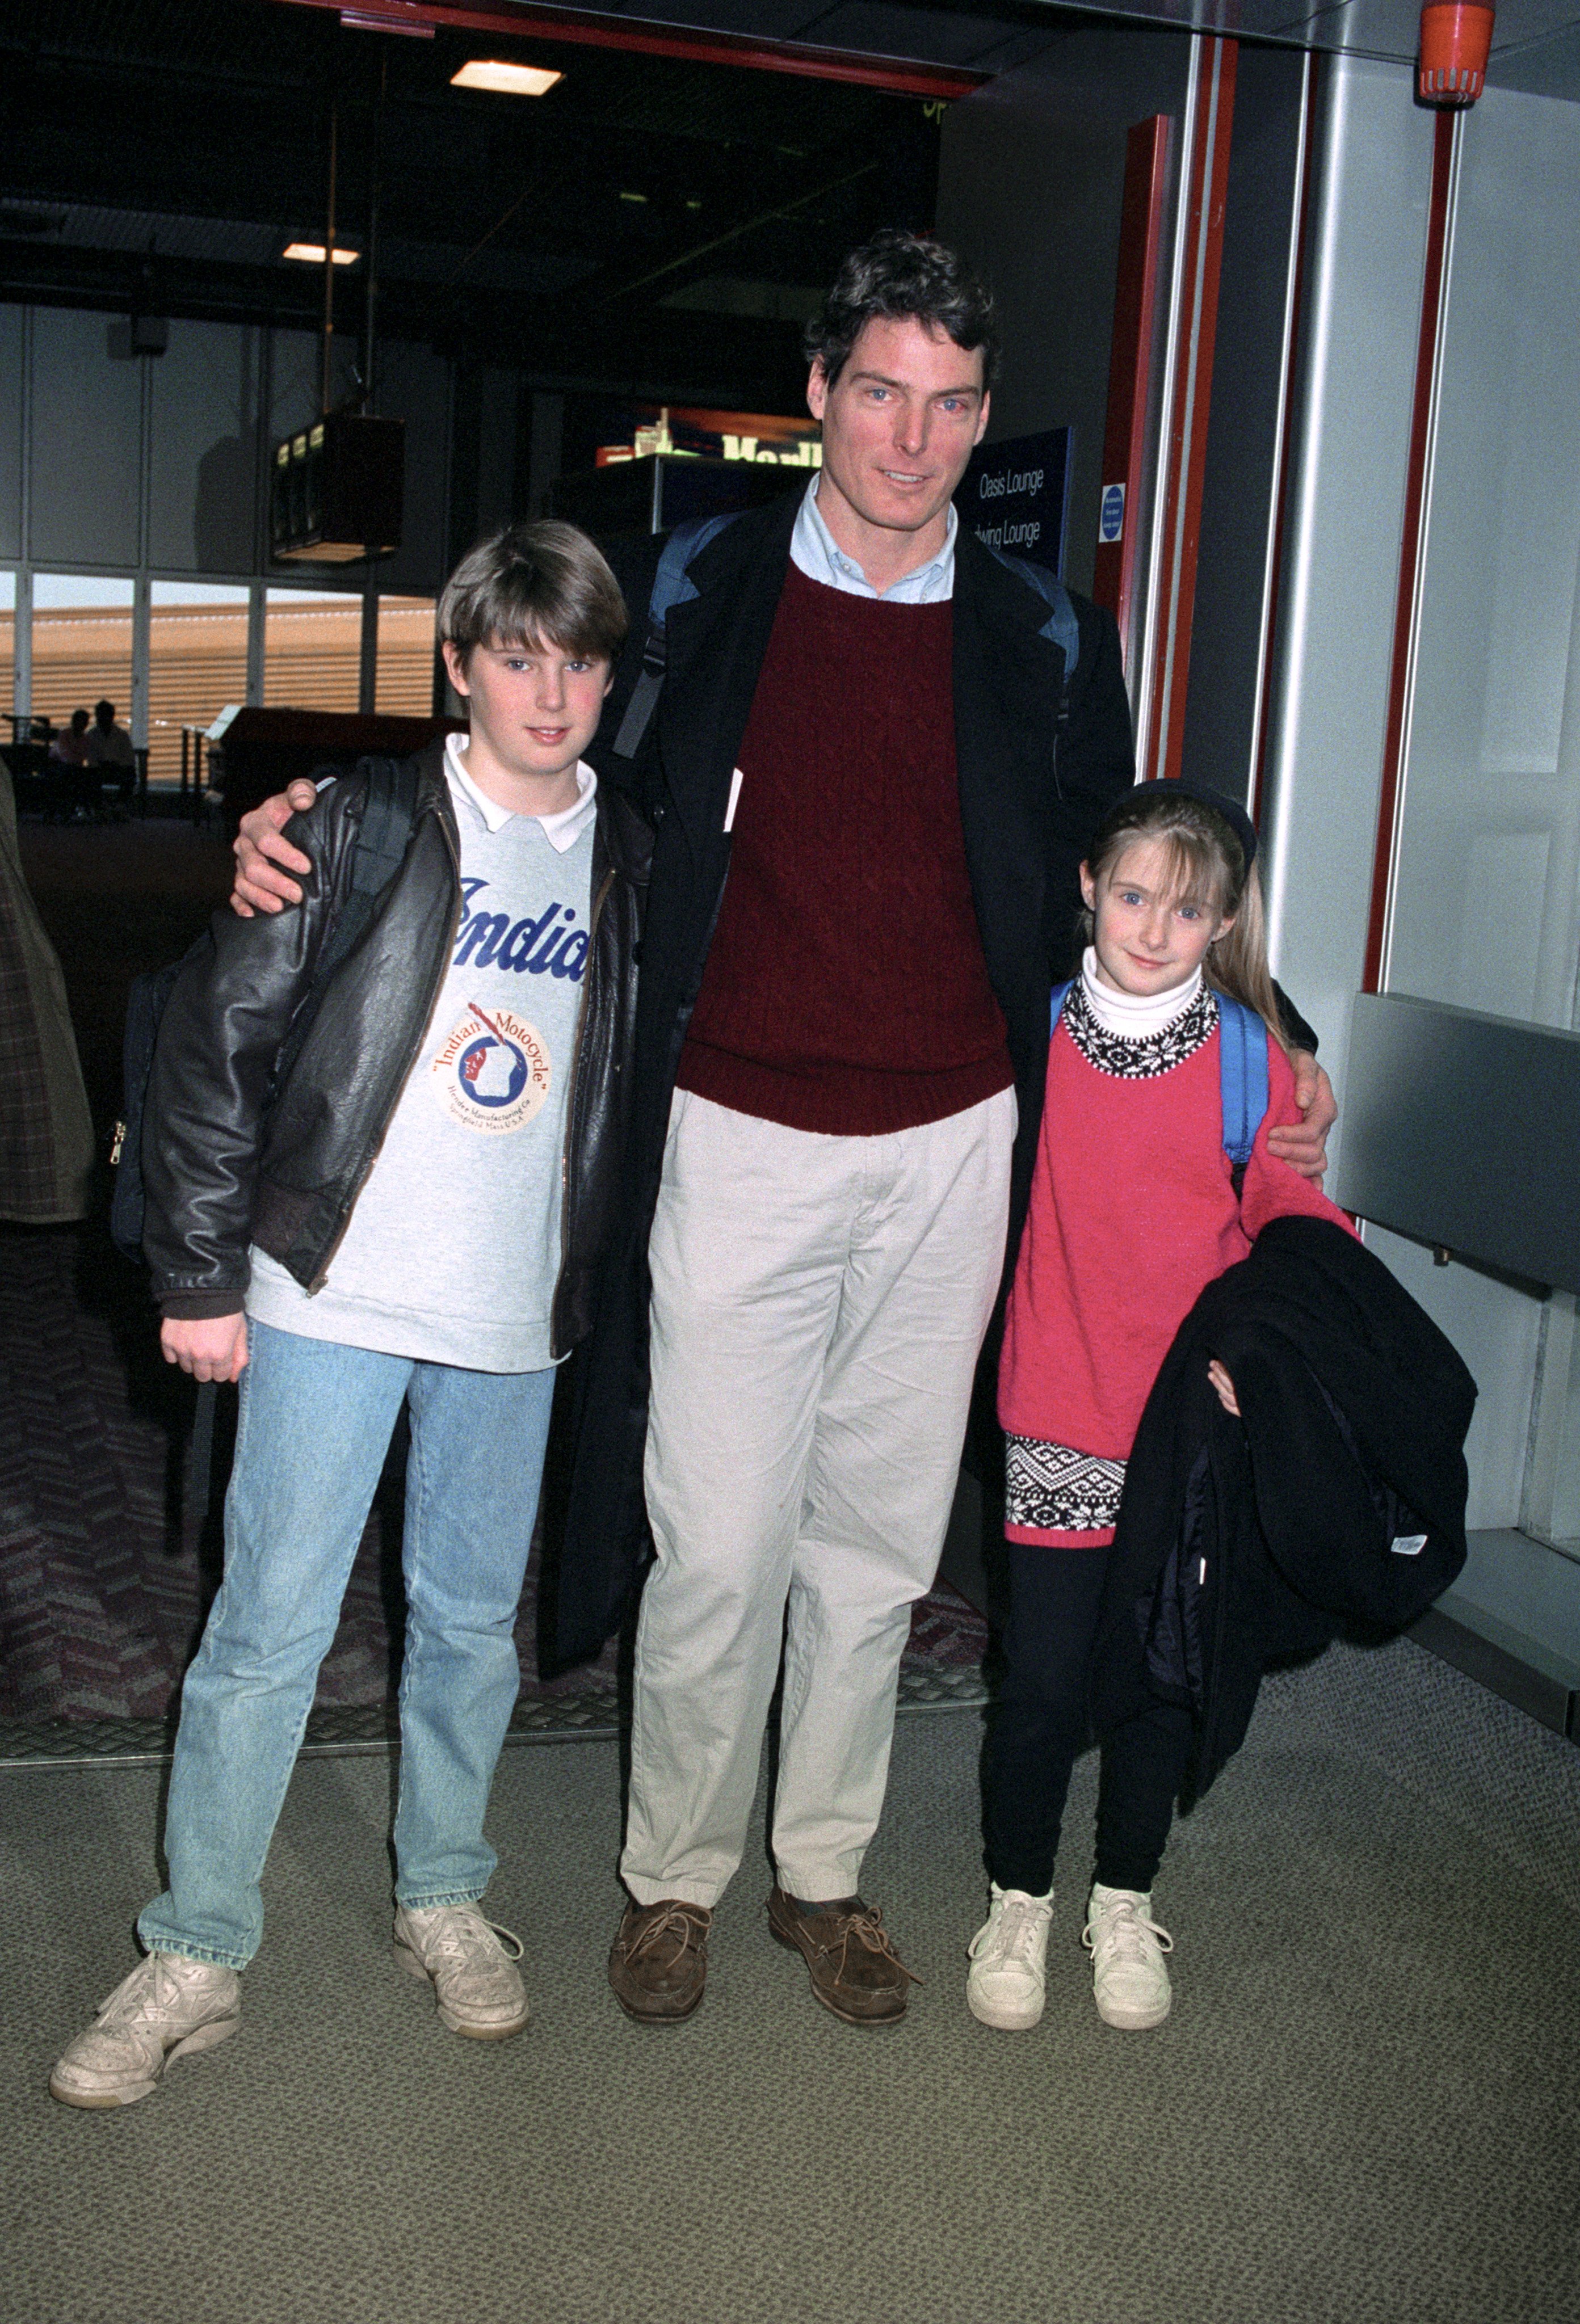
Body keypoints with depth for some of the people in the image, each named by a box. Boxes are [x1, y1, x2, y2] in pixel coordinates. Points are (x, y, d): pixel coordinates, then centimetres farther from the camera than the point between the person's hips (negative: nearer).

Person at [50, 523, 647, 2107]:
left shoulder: (629, 860, 7)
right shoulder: (366, 824, -4)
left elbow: (634, 1084, 15)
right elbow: (213, 1036, -4)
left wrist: (603, 1288, 9)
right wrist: (198, 1272, -6)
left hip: (514, 1316, 3)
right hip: (333, 1292, -3)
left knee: (472, 1622, 14)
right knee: (270, 1627, 1)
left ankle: (442, 1899, 33)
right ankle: (194, 1959, 15)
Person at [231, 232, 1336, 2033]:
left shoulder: (1041, 645, 6)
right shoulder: (693, 588, 0)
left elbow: (1105, 896, 16)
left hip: (950, 1155, 2)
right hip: (743, 1144, -2)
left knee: (876, 1546, 13)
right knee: (719, 1548, 2)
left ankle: (824, 1870, 32)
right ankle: (674, 1873, 26)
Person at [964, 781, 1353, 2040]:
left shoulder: (1252, 1059, -3)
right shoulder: (1035, 1034, -2)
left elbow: (1294, 1221, 4)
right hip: (1059, 1416, -1)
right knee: (1045, 1680, 2)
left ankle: (1125, 1905, 34)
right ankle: (1019, 1903, 26)